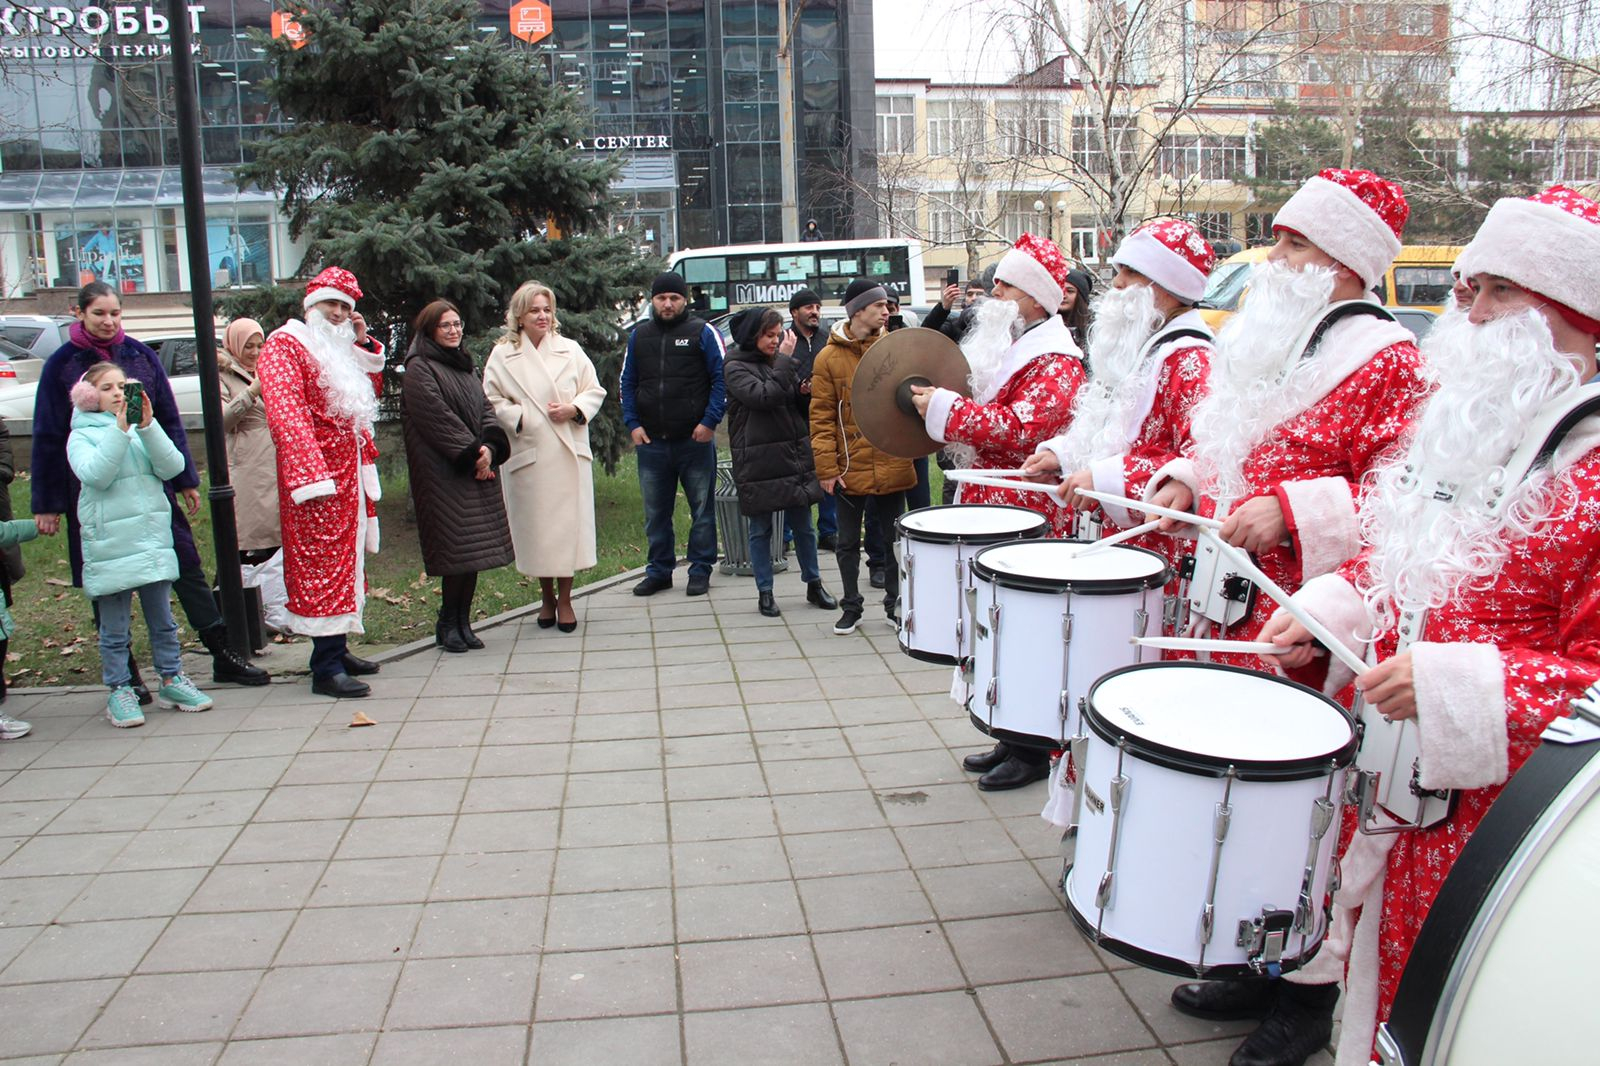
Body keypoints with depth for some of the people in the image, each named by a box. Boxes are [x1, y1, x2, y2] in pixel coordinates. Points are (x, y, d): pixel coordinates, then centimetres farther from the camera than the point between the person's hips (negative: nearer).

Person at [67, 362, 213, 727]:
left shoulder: (144, 428, 10)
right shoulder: (82, 435, 1)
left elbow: (172, 466, -5)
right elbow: (94, 474, -18)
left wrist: (147, 426, -15)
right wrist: (120, 429, -21)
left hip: (154, 538, 4)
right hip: (109, 544, -3)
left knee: (162, 619, 12)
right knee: (114, 626, 3)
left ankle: (170, 680, 23)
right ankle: (119, 690, 12)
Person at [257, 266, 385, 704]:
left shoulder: (341, 350, 20)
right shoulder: (285, 345, -7)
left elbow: (370, 393, 25)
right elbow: (286, 412, -18)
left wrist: (365, 345, 12)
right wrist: (310, 473, -28)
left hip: (350, 471, 9)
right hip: (316, 471, -9)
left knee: (345, 559, 12)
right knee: (321, 562, -10)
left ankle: (336, 649, 20)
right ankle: (326, 668, -9)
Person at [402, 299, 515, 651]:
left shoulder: (466, 366, 20)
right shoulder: (419, 369, -4)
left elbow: (486, 409, 13)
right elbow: (438, 418, -13)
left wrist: (490, 447, -5)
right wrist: (472, 452, -12)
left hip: (477, 469, 7)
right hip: (444, 473, -7)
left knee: (474, 549, 5)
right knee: (456, 548, -9)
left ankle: (462, 622, 12)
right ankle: (448, 624, 3)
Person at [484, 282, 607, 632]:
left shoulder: (570, 349, 9)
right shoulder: (502, 355, 4)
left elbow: (594, 390, 9)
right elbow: (491, 401, 2)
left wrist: (574, 409, -9)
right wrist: (519, 417, -13)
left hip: (569, 451, 1)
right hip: (527, 453, -1)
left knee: (569, 522, 0)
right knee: (535, 524, 3)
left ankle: (565, 599, 12)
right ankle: (546, 597, 20)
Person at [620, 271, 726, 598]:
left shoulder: (703, 332, -1)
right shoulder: (639, 335, 11)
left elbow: (721, 378, -4)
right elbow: (628, 383, 13)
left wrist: (710, 421, -13)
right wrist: (632, 423, 1)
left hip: (695, 440, -3)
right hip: (651, 442, 4)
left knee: (702, 510, 5)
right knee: (655, 513, 11)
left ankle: (700, 571, 16)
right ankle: (659, 571, 22)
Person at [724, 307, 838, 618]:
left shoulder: (778, 361, 12)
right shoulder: (736, 368, -7)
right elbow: (764, 396, -22)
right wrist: (785, 360, -17)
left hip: (795, 457, 5)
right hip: (758, 462, -5)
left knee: (803, 526, 11)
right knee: (761, 530, 5)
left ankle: (814, 585, 22)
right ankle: (765, 592, 15)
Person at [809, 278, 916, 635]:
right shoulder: (830, 357, -3)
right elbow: (821, 418, -4)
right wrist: (827, 468, -9)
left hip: (892, 467, 2)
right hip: (850, 467, -2)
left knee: (893, 538, 12)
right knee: (848, 542, 9)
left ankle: (894, 604, 26)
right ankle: (851, 607, 24)